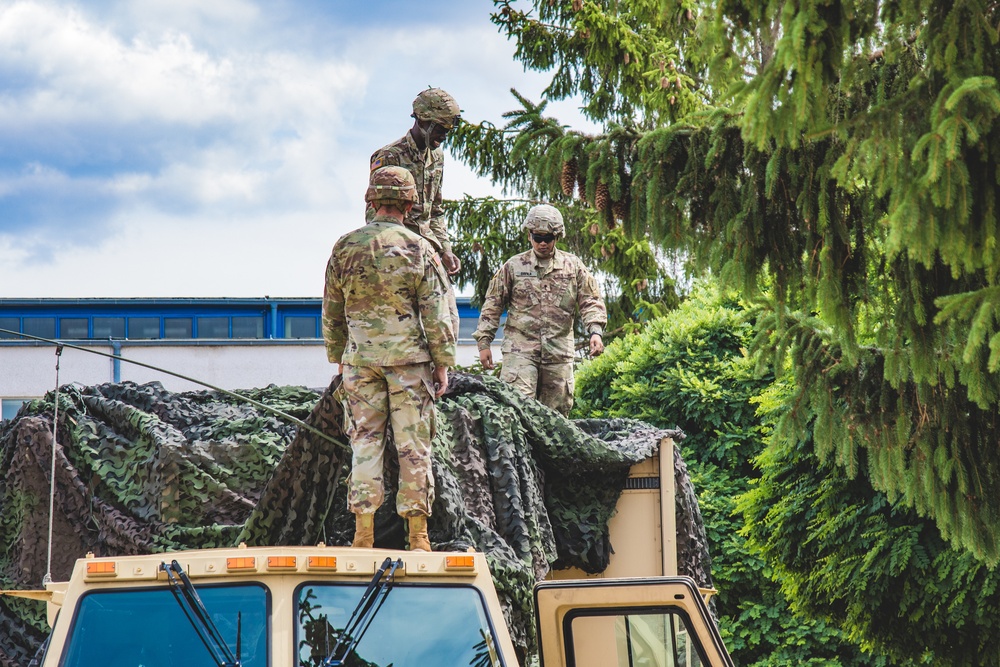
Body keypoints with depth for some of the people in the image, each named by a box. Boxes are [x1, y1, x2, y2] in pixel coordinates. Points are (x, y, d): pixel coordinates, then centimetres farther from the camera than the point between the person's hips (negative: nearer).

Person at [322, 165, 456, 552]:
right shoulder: (419, 249, -4)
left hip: (360, 359, 2)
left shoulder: (344, 248, 4)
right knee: (413, 445, 3)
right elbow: (436, 314, -5)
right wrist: (442, 364, 2)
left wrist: (338, 358, 21)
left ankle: (363, 537, 3)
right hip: (409, 359, -2)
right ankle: (417, 537, 4)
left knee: (365, 441, 6)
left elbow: (331, 313, 11)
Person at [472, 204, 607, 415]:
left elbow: (591, 301, 7)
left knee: (557, 410, 4)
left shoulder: (573, 266, 10)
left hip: (559, 352, 2)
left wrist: (595, 331, -10)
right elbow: (493, 305, 11)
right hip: (520, 349, -2)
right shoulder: (514, 266, 8)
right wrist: (484, 342, 5)